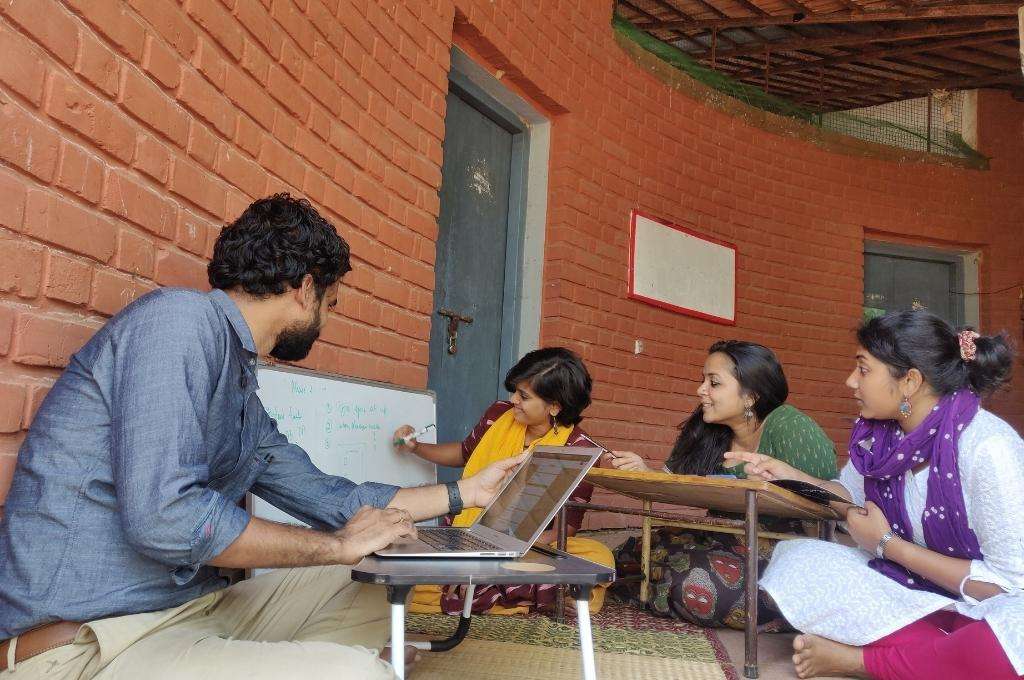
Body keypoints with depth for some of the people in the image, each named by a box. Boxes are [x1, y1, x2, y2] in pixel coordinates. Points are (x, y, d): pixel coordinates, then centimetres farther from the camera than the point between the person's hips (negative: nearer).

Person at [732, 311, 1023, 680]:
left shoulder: (988, 447, -23)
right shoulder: (879, 432, -5)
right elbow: (852, 496, 15)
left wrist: (887, 544, -16)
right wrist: (788, 475, -2)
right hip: (915, 590, 5)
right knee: (795, 558, -13)